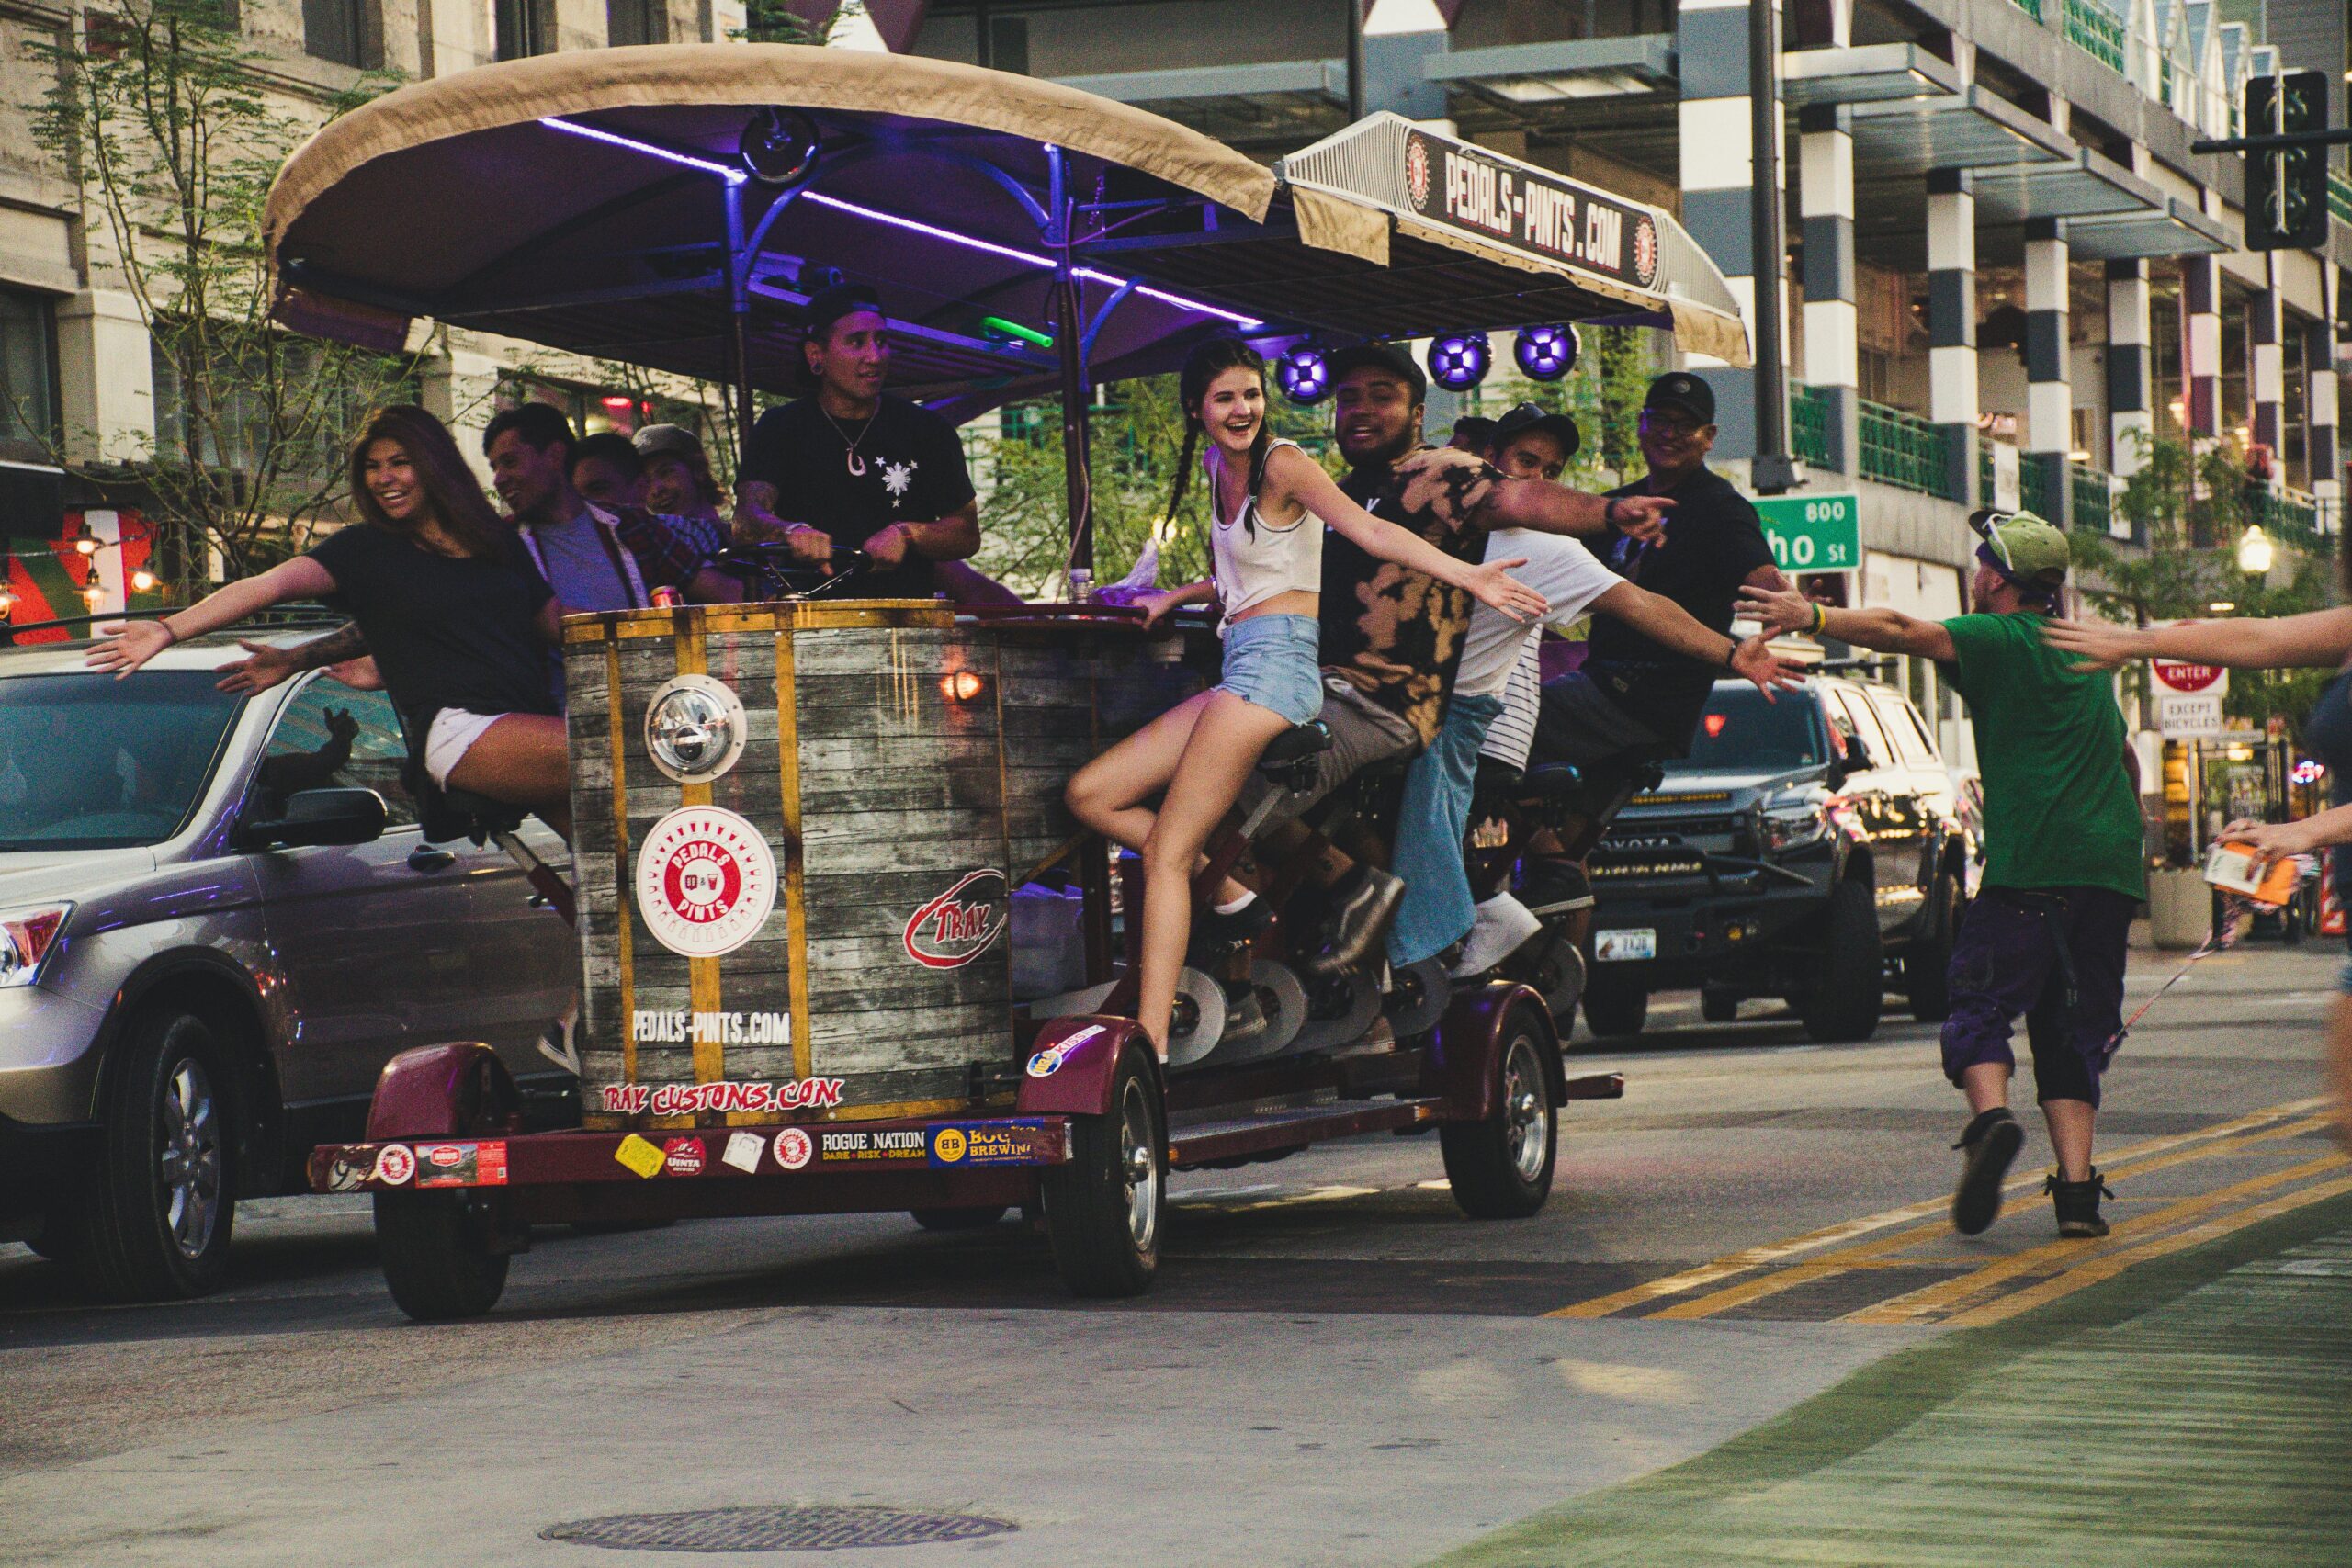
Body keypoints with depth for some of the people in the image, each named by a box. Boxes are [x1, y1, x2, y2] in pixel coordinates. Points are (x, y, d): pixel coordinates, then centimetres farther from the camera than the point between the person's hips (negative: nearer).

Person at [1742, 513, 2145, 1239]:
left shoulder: (2002, 640, -1)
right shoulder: (2084, 654, 23)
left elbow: (1904, 632, -15)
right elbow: (2124, 756, 34)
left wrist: (1814, 616, -16)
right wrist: (2134, 838, 45)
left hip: (2032, 865, -6)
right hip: (2111, 866, 6)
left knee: (1981, 1007, 0)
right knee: (2072, 1030, 9)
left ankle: (1991, 1117, -28)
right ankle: (2077, 1190, -2)